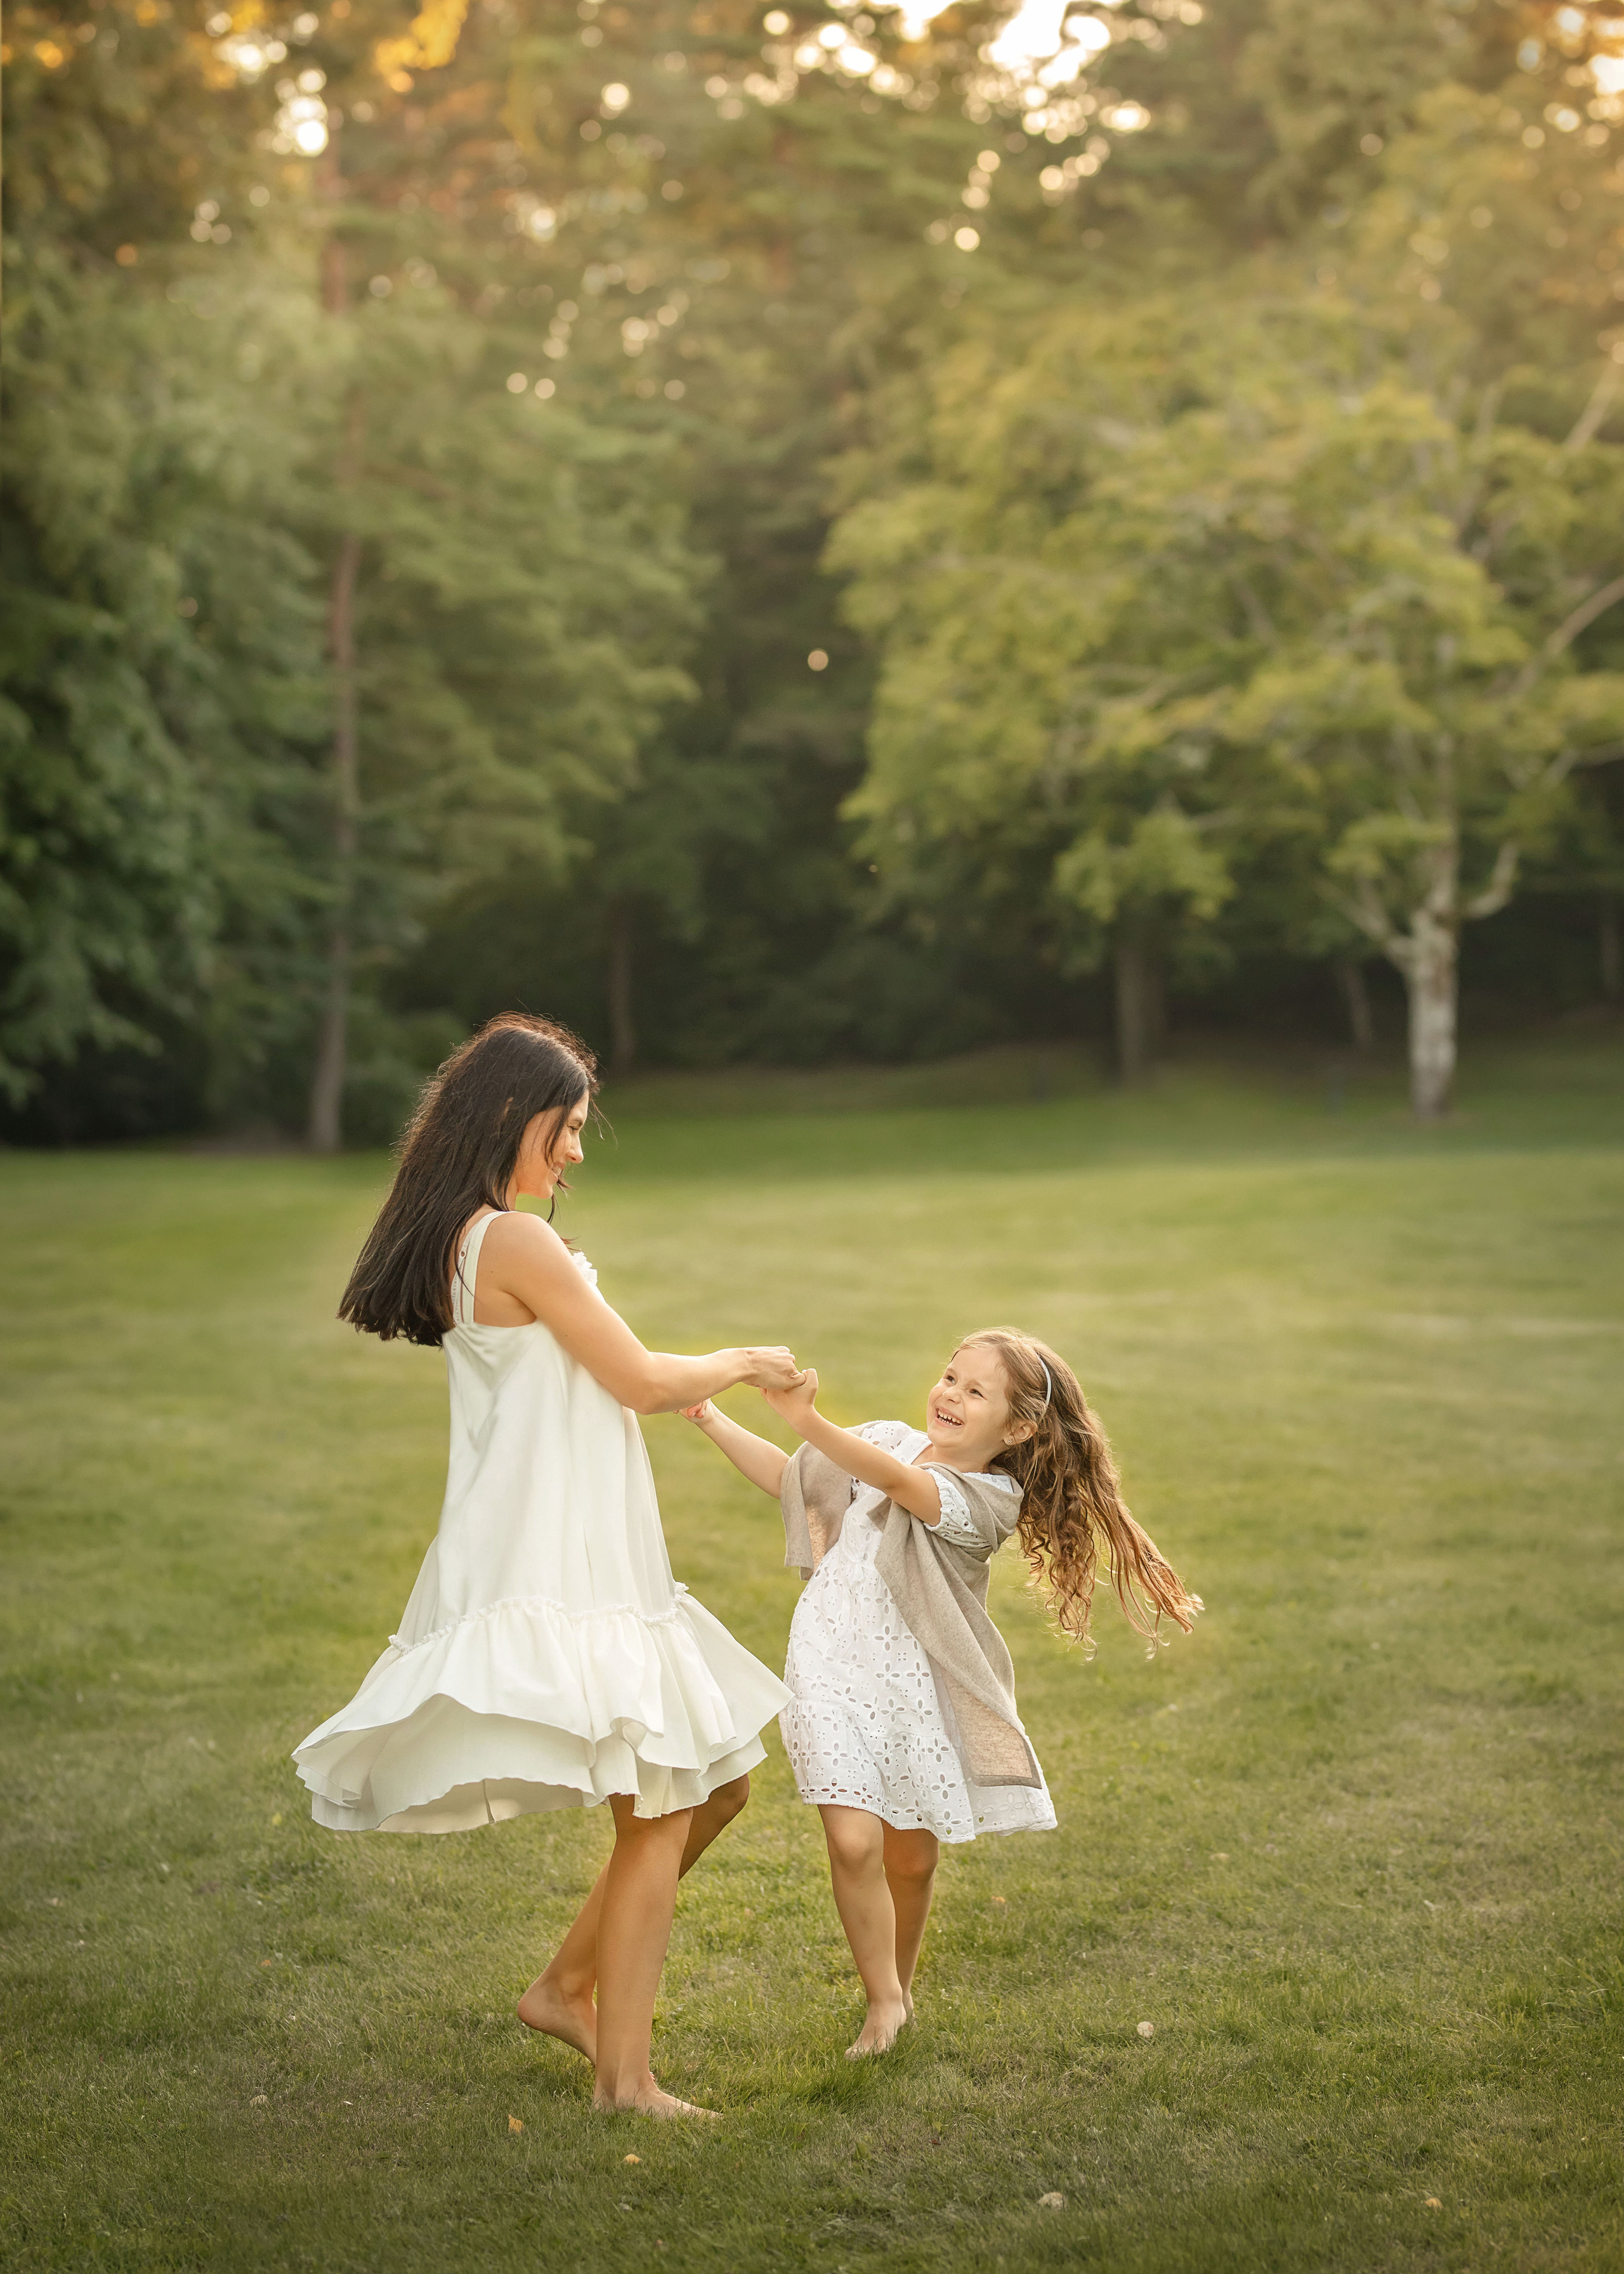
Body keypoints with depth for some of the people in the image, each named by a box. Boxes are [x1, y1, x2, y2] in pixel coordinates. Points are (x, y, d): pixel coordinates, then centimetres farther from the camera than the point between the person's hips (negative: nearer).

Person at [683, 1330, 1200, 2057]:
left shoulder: (985, 1501, -14)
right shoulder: (892, 1440, 1)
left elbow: (898, 1481, -35)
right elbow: (789, 1478, 16)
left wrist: (807, 1419, -49)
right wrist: (711, 1419, 6)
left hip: (913, 1685, -2)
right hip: (834, 1668, 2)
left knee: (911, 1860, 9)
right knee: (854, 1841, -13)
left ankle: (899, 1989, 36)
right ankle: (883, 1998, 7)